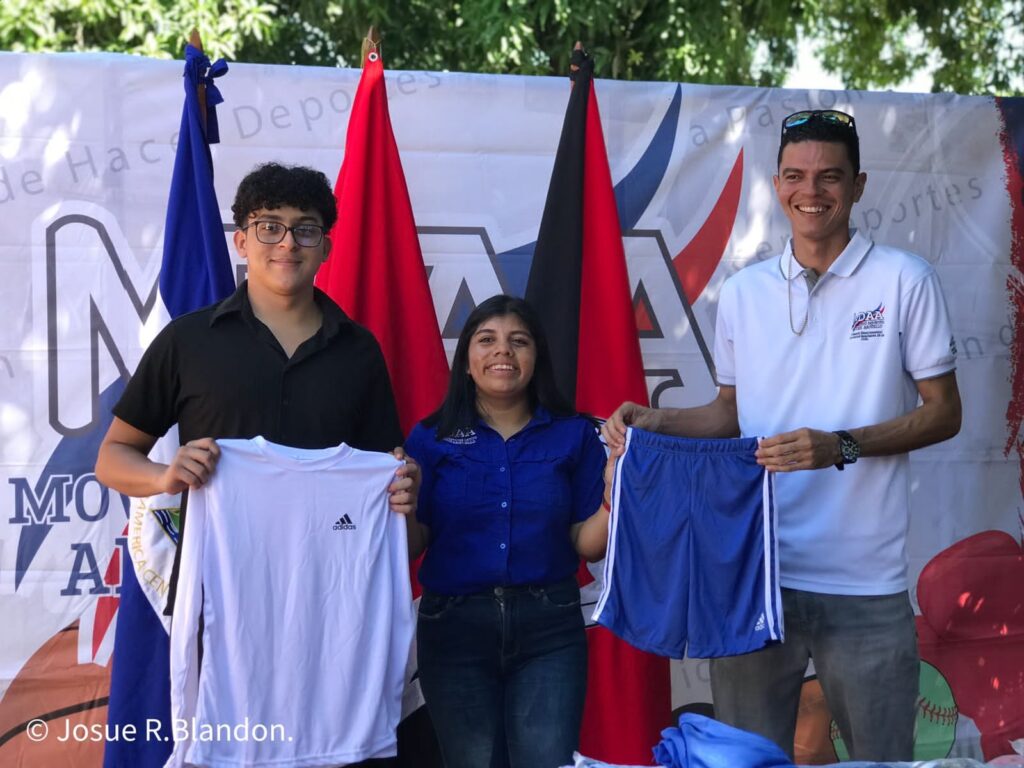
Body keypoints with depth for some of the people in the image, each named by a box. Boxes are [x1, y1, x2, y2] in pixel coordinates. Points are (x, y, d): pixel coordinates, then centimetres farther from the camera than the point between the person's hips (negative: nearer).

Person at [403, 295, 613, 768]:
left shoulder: (574, 435, 2)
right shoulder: (431, 438, 0)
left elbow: (588, 545, 2)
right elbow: (413, 546, -2)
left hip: (550, 626, 0)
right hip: (454, 624, 0)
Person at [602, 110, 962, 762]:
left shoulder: (905, 280, -3)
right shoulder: (743, 292, 8)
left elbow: (943, 413, -2)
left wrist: (841, 447, -17)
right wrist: (654, 421, -1)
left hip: (864, 586, -3)